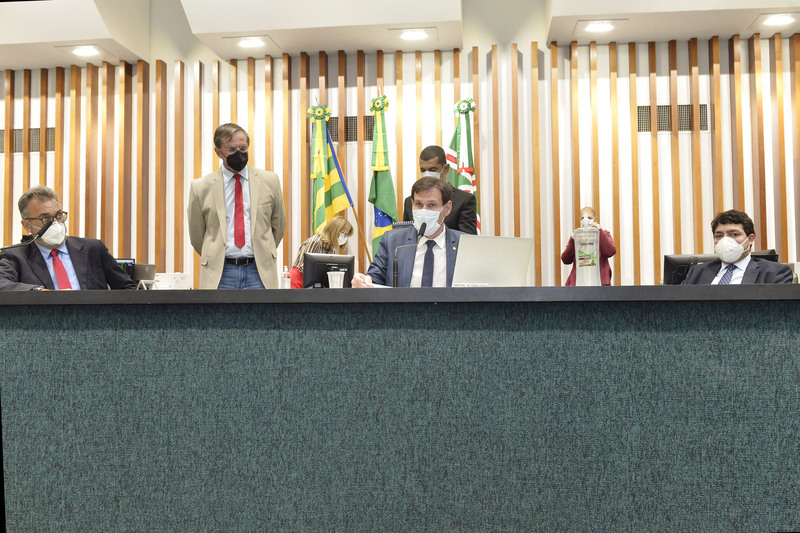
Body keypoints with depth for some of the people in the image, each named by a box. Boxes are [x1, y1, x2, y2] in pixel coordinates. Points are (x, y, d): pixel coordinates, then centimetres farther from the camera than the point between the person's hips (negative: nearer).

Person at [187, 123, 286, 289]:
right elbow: (196, 235, 13)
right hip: (219, 273, 0)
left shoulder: (270, 181, 6)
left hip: (259, 271, 0)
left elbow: (278, 226, 16)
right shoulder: (200, 187, 3)